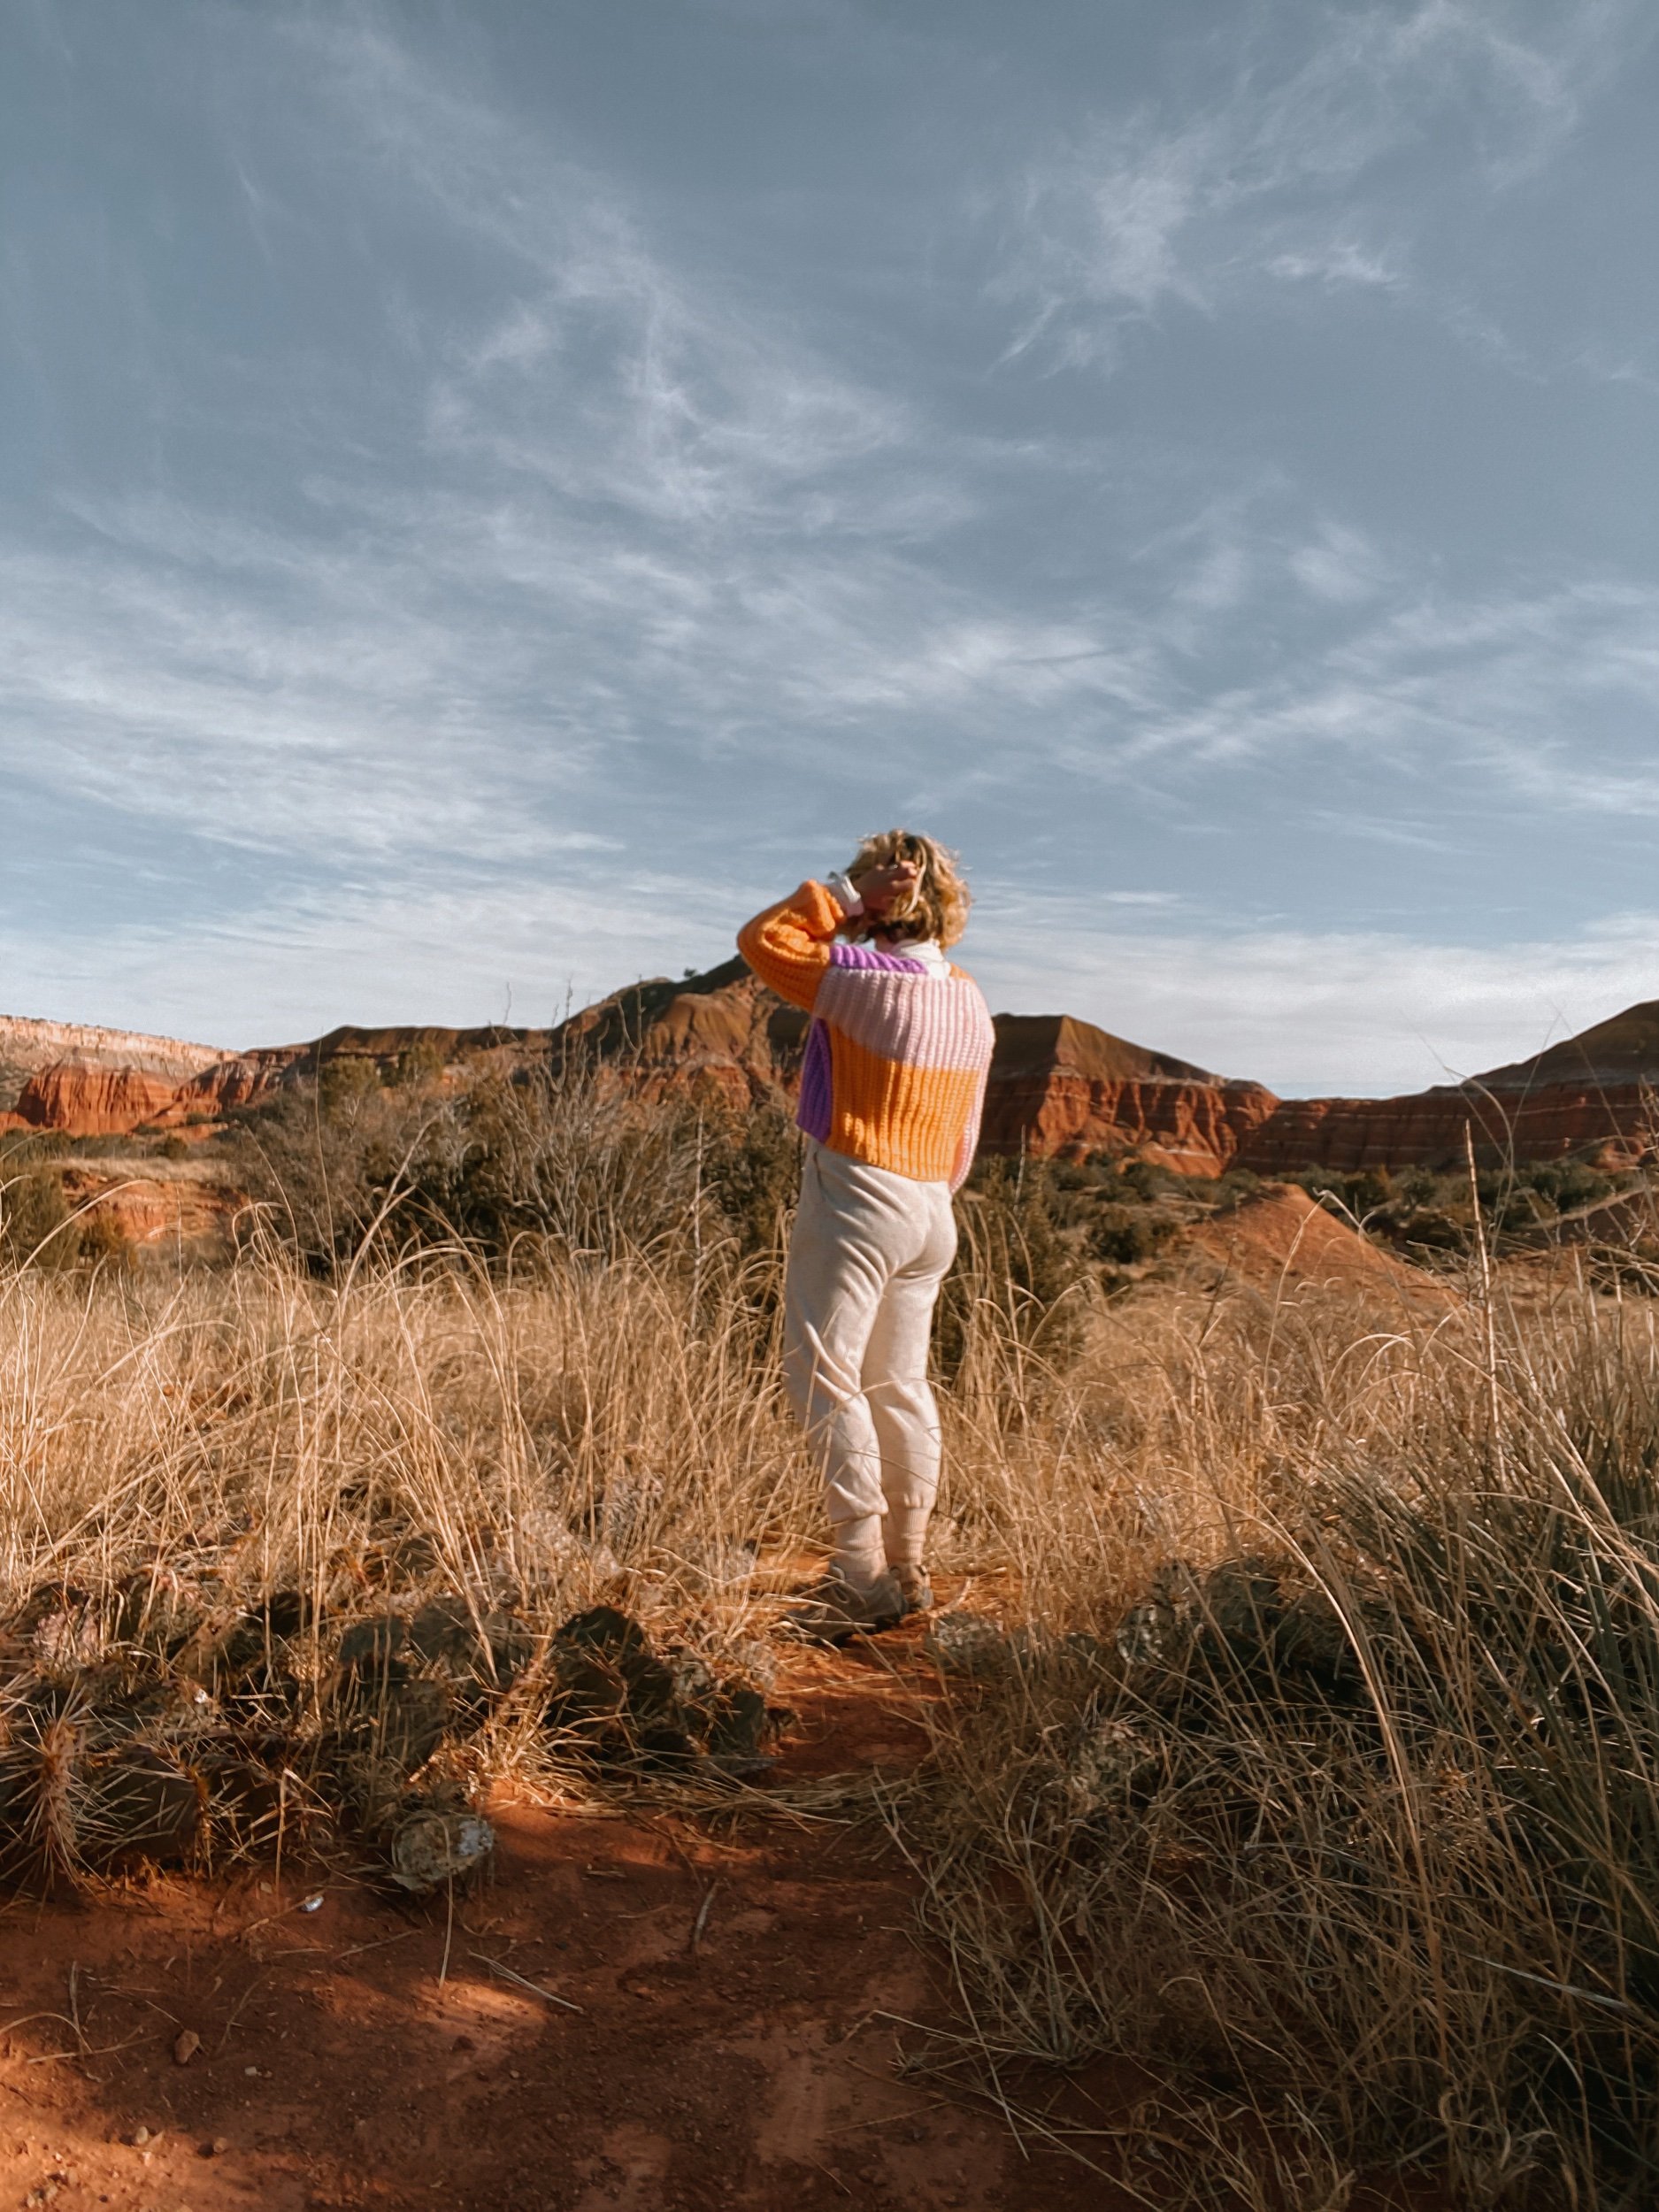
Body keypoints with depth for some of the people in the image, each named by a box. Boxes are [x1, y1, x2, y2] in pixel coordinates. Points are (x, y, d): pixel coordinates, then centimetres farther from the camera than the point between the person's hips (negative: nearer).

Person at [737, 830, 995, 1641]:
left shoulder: (864, 980, -14)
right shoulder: (971, 1003, 9)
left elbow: (762, 939, -4)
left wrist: (847, 898, -6)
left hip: (854, 1196, -8)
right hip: (930, 1209, 8)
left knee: (823, 1374, -2)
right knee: (899, 1383, 14)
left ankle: (863, 1571, -1)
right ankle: (908, 1566, 21)